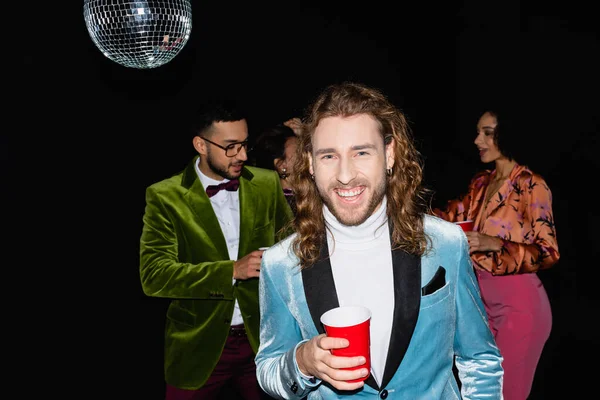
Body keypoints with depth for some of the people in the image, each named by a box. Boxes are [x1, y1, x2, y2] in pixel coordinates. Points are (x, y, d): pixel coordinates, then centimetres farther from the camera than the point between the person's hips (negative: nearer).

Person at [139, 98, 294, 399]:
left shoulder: (267, 184, -1)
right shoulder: (165, 196, -10)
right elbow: (153, 275, -18)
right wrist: (232, 271, -26)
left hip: (262, 338, 3)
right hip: (200, 346, -2)